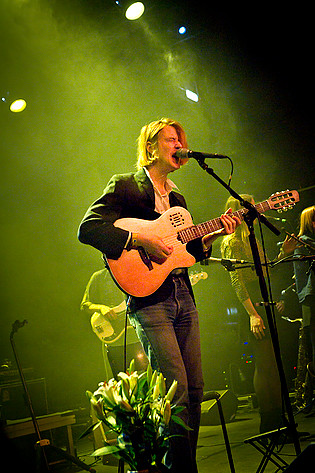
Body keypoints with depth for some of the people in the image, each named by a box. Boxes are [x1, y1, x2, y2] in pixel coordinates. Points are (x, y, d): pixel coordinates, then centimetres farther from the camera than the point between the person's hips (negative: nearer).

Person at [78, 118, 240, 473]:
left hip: (183, 297, 7)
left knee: (195, 388, 5)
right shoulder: (124, 185, 0)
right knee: (176, 390, -12)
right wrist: (139, 240, -20)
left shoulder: (176, 197, 21)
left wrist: (213, 234, 5)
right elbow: (87, 228, -13)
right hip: (149, 300, -7)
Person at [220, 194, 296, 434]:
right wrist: (252, 314, -21)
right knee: (264, 365, -6)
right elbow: (237, 282, -14)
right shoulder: (232, 242, -7)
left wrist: (283, 253, 13)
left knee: (274, 365, 8)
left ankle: (278, 421, 16)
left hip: (265, 303, 8)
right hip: (252, 304, -8)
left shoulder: (251, 239, 20)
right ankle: (269, 425, 2)